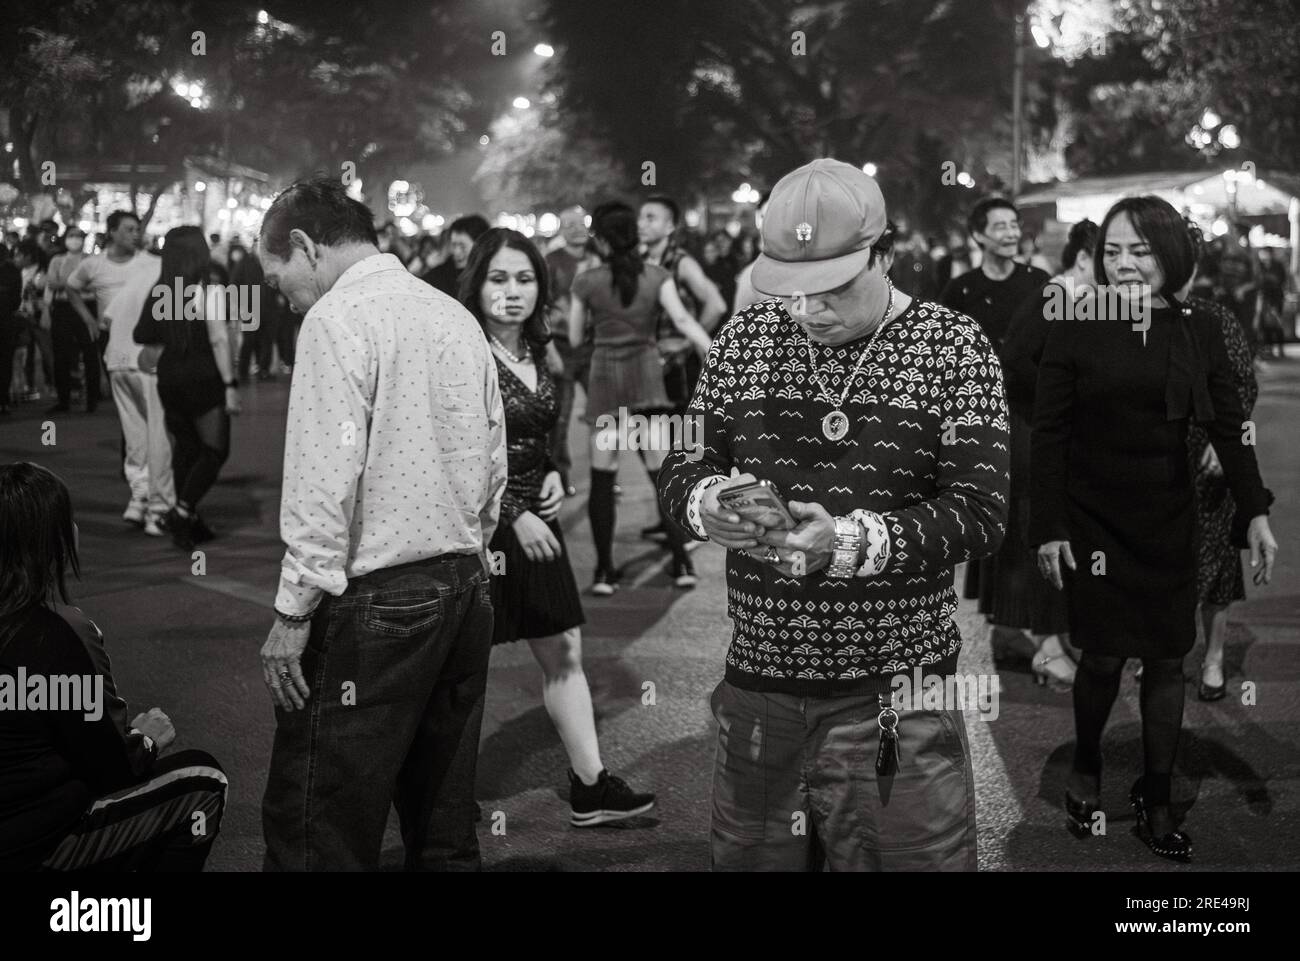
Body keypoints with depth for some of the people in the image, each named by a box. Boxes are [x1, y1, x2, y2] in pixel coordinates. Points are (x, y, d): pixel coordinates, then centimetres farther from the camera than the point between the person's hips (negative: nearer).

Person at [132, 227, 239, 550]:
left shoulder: (160, 293, 3)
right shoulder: (209, 292, -12)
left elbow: (142, 336, 5)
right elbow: (219, 341, -16)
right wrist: (230, 384, -15)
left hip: (169, 379, 6)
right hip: (203, 379, -6)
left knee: (185, 447, 15)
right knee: (215, 450, 2)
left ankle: (189, 521, 19)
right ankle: (182, 511, -11)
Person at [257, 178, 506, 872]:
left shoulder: (338, 318, -9)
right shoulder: (457, 316, 14)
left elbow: (324, 477, -16)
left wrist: (294, 611, -13)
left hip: (375, 600, -8)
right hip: (465, 590, 8)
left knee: (315, 836, -4)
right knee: (446, 830, 14)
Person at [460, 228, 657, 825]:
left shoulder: (536, 354, 9)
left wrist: (552, 475, 4)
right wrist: (514, 516, -18)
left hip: (535, 521, 8)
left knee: (563, 653, 10)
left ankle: (589, 787, 17)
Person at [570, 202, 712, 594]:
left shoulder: (586, 281, -2)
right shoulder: (657, 276, 1)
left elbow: (575, 339, 3)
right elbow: (682, 320, -12)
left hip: (605, 378, -1)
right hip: (646, 374, 1)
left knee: (602, 478, 2)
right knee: (662, 472, 6)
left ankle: (604, 570, 0)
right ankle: (681, 562, 4)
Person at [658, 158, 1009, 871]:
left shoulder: (951, 347, -5)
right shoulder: (745, 338, 5)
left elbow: (979, 510, -12)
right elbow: (679, 469, 8)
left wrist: (849, 541, -25)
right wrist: (706, 503, -16)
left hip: (892, 699, -3)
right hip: (756, 687, 3)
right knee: (749, 858, 14)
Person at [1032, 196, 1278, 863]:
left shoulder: (1198, 332, 1)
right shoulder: (1075, 329, -6)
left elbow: (1228, 428, 2)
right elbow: (1048, 433, -6)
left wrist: (1256, 513, -6)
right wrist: (1048, 528, -9)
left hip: (1168, 523, 3)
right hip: (1091, 521, -3)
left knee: (1167, 659, 6)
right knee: (1103, 657, -1)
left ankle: (1154, 803, 20)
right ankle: (1085, 771, 27)